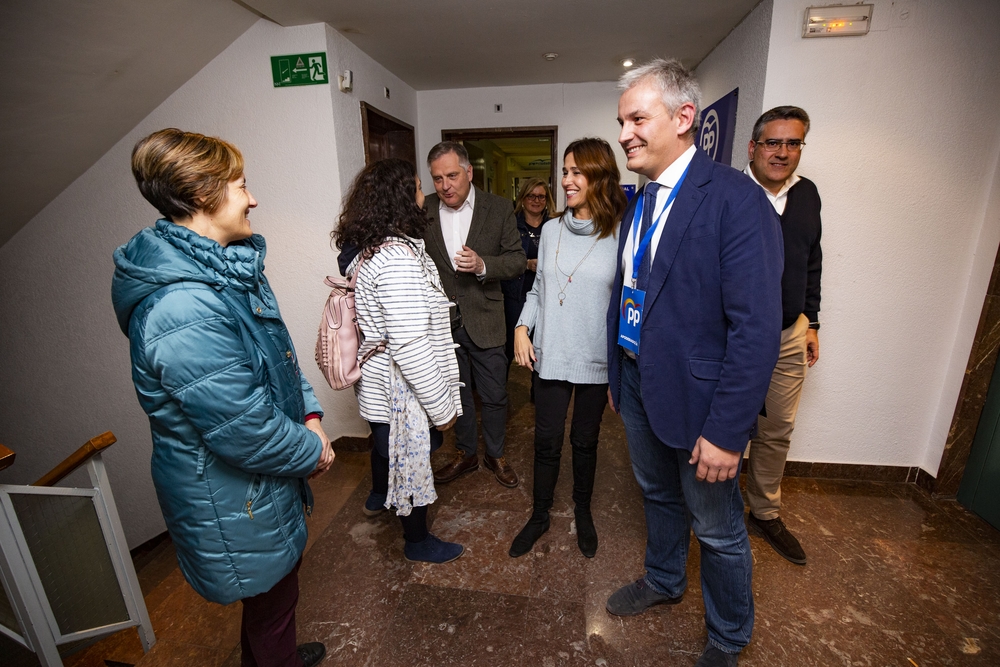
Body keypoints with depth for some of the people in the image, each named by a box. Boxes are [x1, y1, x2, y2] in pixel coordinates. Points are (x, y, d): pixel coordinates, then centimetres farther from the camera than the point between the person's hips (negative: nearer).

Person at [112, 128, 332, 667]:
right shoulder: (183, 310, -33)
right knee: (271, 595, 18)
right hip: (231, 497, -9)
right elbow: (244, 431, -30)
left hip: (266, 480, 9)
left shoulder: (231, 267, 1)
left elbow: (279, 351, 8)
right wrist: (313, 450, -13)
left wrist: (307, 413, -3)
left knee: (276, 585, 31)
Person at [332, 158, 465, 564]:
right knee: (413, 462, 13)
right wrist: (442, 406, -21)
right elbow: (410, 346, -30)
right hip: (403, 392, -10)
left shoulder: (366, 250, 3)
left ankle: (379, 496, 61)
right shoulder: (398, 258, -28)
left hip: (376, 383, 10)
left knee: (386, 444, 32)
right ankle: (418, 541, 38)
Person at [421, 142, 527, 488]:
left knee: (494, 395, 11)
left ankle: (495, 454, 35)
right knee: (456, 393, 18)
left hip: (484, 321, -1)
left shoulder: (499, 208, -4)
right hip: (442, 322, 2)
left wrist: (483, 264, -22)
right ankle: (465, 454, 39)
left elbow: (518, 260, -4)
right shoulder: (422, 210, -2)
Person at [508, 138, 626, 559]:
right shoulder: (551, 230, 4)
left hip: (596, 360, -2)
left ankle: (583, 512, 42)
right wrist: (522, 328, -3)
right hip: (549, 355, 2)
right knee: (547, 441, 11)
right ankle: (540, 515, 34)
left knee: (585, 441, 16)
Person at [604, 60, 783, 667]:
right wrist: (618, 378, 13)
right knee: (659, 496, 27)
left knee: (717, 529, 15)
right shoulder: (638, 202, 7)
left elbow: (757, 327, -22)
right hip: (639, 386, 7)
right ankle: (663, 581, 55)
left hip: (698, 397, -7)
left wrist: (727, 432, -22)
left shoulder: (736, 199, -18)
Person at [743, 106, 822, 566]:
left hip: (789, 336, 6)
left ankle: (766, 514, 37)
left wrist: (811, 322, 15)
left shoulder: (807, 194, 9)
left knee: (777, 431, 17)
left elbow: (811, 263, 16)